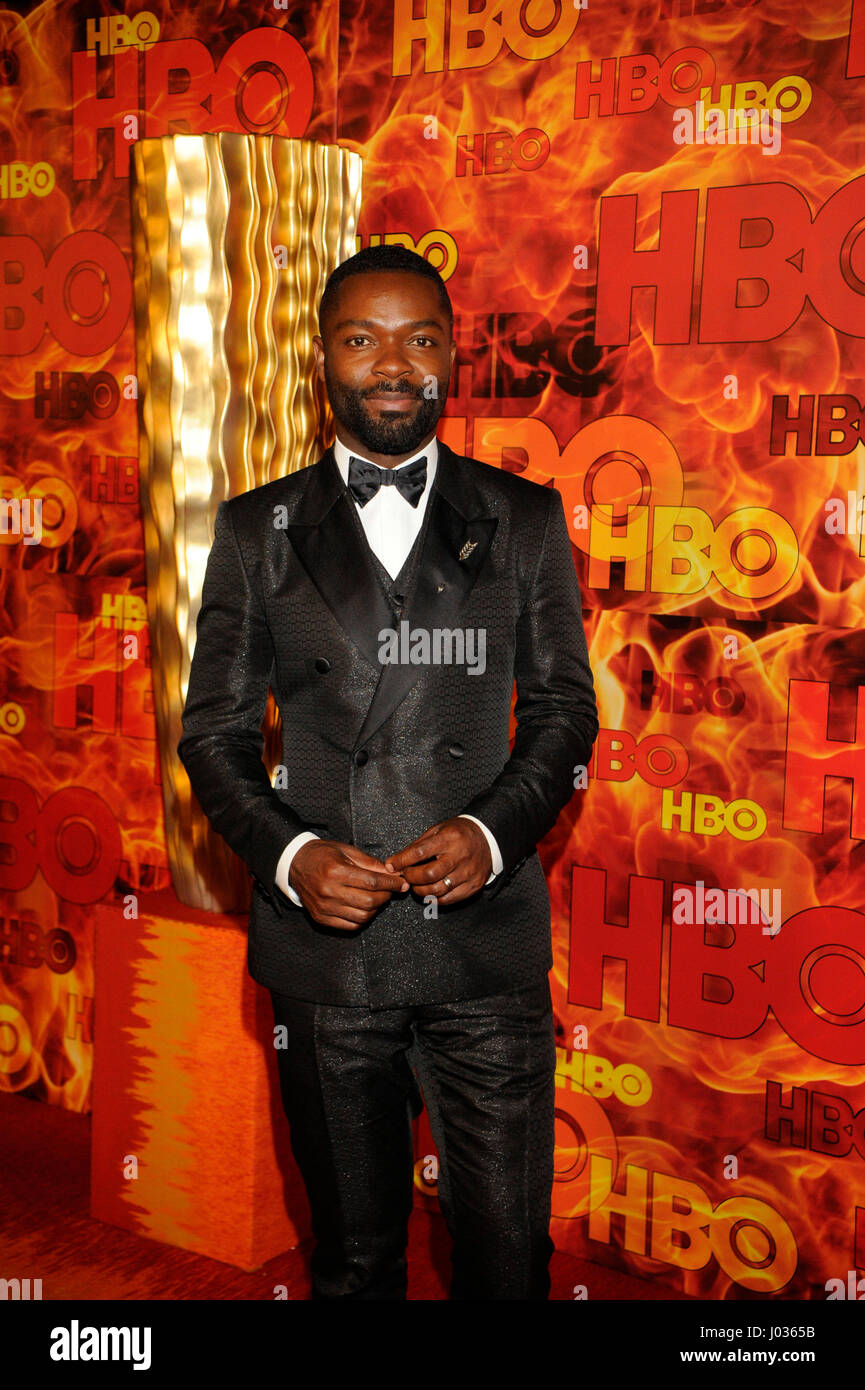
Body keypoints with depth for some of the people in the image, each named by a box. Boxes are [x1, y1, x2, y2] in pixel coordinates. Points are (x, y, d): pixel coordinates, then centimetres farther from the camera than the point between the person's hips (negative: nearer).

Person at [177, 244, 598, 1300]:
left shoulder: (526, 520, 6)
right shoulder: (258, 530, 6)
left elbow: (565, 710, 7)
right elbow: (213, 731, 6)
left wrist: (493, 830, -11)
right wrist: (288, 855, -12)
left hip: (487, 944, 0)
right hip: (324, 947, 1)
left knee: (507, 1250, 6)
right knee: (353, 1254, 15)